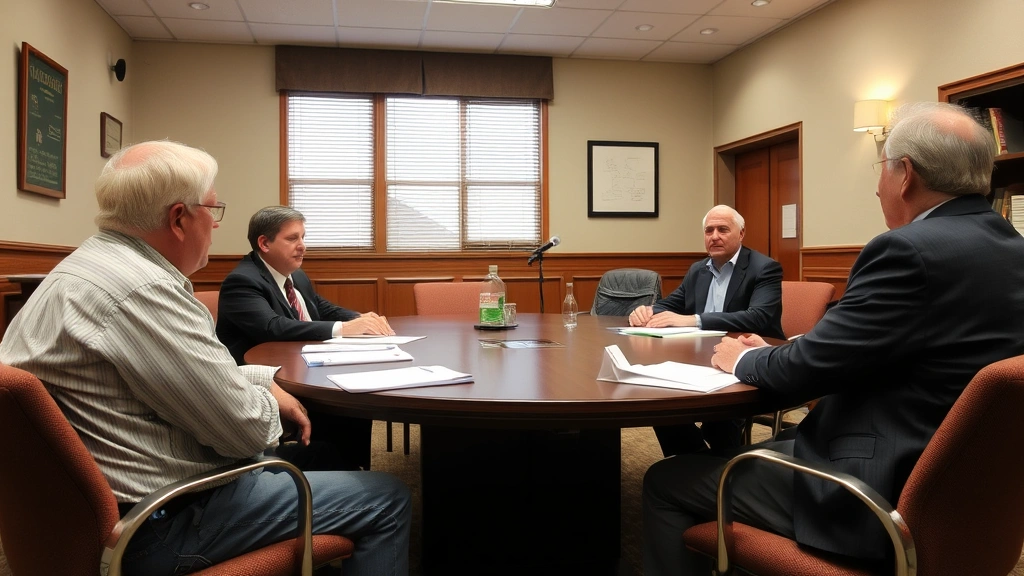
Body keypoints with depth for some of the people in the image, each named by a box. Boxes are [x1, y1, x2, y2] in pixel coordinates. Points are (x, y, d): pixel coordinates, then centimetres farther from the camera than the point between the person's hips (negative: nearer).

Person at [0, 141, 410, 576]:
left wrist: (265, 380, 7)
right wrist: (271, 401, -1)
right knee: (387, 499, -3)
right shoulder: (142, 292, -27)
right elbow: (246, 430, -22)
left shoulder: (87, 266, 7)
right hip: (162, 525, -10)